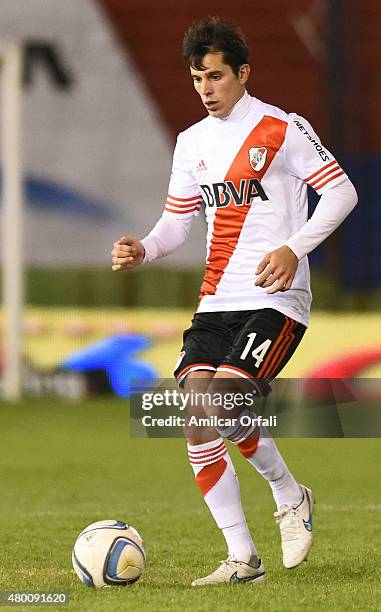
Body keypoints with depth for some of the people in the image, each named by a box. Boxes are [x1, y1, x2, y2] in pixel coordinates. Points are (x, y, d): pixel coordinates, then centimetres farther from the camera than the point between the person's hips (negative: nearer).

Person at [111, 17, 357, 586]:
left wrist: (294, 248, -17)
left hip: (275, 300, -6)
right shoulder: (192, 143, 14)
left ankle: (291, 497, 5)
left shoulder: (284, 129, -3)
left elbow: (341, 191, -4)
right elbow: (177, 221, 18)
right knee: (195, 415, -11)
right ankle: (242, 559, -4)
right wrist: (144, 250, -4)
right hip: (216, 300, 6)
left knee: (223, 405, -24)